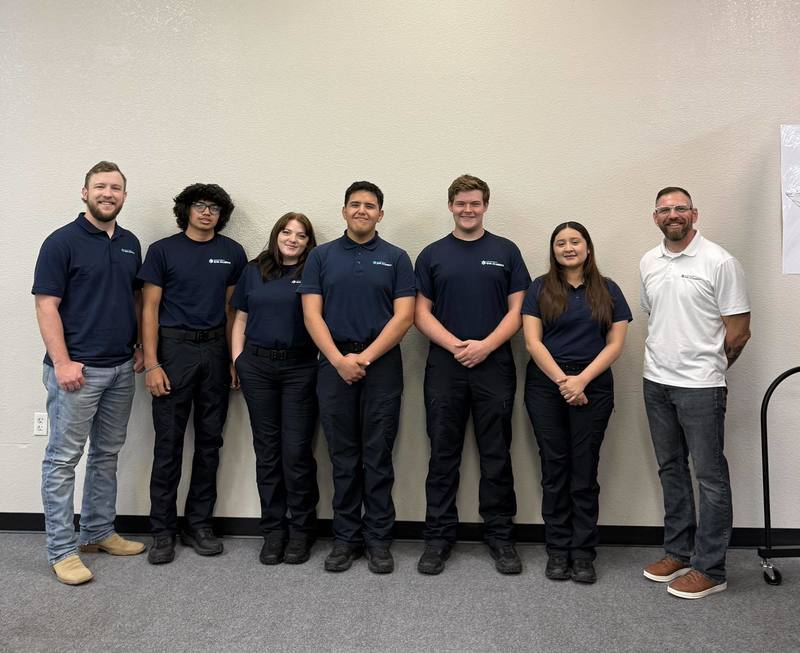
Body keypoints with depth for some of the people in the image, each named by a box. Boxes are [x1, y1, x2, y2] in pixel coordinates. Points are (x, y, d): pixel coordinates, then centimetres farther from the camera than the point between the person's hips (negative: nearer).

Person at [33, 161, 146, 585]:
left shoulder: (130, 244, 11)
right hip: (78, 370, -7)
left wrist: (140, 346, 9)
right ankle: (61, 550, 11)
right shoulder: (63, 242, -8)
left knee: (107, 454, 15)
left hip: (121, 368, 7)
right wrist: (62, 362, -17)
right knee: (63, 458, 2)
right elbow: (47, 305, -12)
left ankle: (99, 532, 28)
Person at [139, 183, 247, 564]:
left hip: (216, 351, 3)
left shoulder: (232, 253, 8)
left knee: (210, 441, 8)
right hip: (174, 348, -3)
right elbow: (150, 309, -2)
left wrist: (235, 359, 4)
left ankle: (199, 525, 20)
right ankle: (163, 531, 12)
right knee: (168, 443, 0)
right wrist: (151, 364, -9)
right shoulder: (163, 250, 1)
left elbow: (234, 309, 10)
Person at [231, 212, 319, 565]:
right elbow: (240, 319, 14)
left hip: (300, 367, -3)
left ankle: (301, 530, 14)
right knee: (267, 449, 8)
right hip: (257, 366, 3)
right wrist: (237, 361, 4)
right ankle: (273, 528, 19)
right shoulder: (254, 271, 12)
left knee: (296, 449, -1)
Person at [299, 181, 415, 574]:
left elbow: (403, 317, -3)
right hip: (335, 363, 1)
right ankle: (345, 538, 19)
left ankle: (378, 539, 15)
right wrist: (339, 359, -12)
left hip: (382, 364, -1)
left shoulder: (396, 258, 5)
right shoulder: (321, 256, 8)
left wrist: (364, 357, -12)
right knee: (343, 457, 7)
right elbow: (312, 314, 0)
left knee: (378, 456, 4)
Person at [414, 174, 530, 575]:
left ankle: (500, 535, 19)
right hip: (444, 366, 1)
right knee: (443, 455, 6)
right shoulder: (432, 255, 7)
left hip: (494, 365, 0)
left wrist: (486, 345, -13)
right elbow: (422, 313, 2)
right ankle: (439, 536, 17)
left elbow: (517, 309, 2)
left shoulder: (506, 252, 6)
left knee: (496, 456, 6)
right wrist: (456, 345, -13)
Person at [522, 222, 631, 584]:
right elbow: (533, 341, -2)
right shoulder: (540, 288, 5)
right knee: (555, 468, 5)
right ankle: (558, 550, 16)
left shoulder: (607, 291, 8)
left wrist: (581, 380, -10)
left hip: (593, 387, 0)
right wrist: (562, 380, -12)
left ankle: (583, 553, 14)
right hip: (545, 386, 0)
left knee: (585, 471, 3)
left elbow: (615, 344, 2)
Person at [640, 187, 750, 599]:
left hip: (700, 387, -7)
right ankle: (678, 552, 29)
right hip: (656, 382, 7)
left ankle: (709, 569, 12)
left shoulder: (719, 262, -10)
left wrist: (707, 368, 2)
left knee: (709, 475, 1)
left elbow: (738, 333, -9)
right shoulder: (648, 263, 9)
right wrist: (666, 363, 13)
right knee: (671, 469, 16)